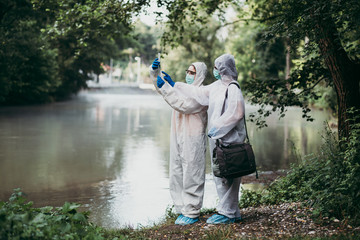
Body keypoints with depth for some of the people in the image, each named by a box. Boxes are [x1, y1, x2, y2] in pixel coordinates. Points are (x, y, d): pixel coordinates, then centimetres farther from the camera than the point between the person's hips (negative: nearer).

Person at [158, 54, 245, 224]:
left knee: (226, 175, -4)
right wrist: (174, 85, 24)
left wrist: (217, 128, -16)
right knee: (219, 174, 13)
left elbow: (236, 113, -21)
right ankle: (232, 212, 21)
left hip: (228, 139, -9)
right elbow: (197, 93, 21)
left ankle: (228, 213, 5)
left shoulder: (233, 88, -13)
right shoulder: (217, 86, 13)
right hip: (217, 137, 10)